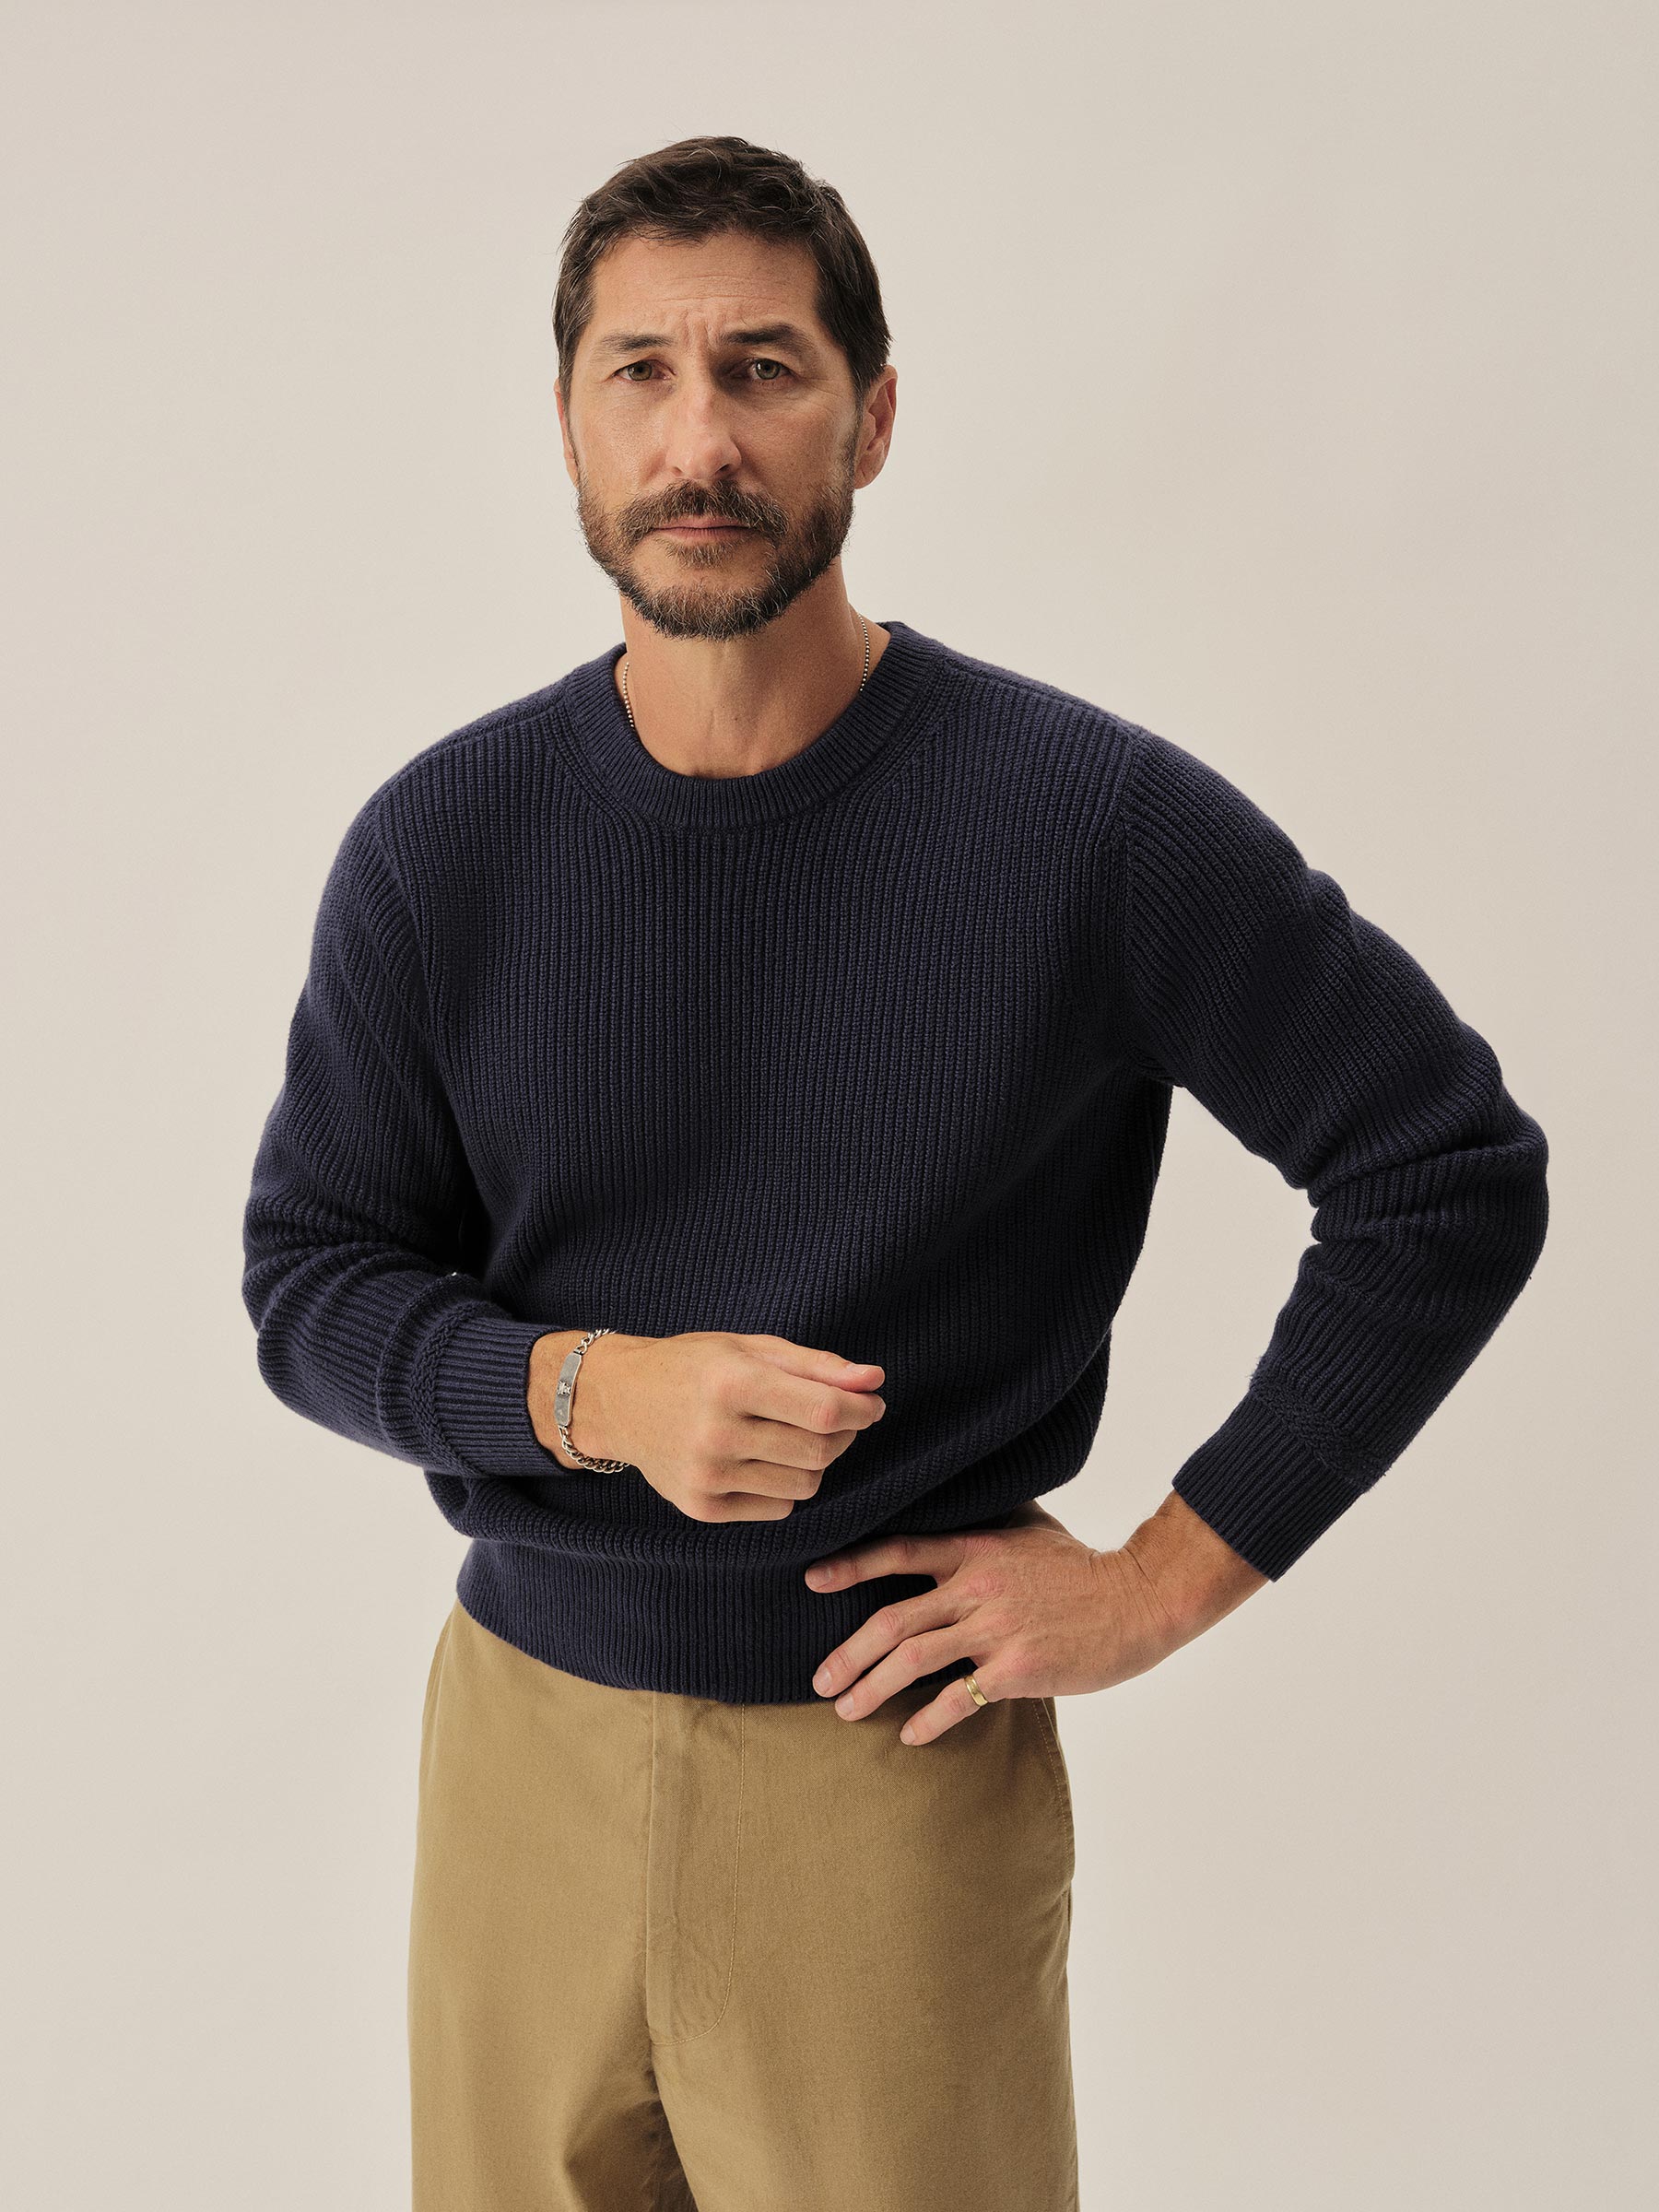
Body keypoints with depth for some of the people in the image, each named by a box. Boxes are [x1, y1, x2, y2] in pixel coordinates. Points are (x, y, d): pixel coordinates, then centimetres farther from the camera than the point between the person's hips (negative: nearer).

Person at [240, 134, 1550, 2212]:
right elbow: (307, 1281, 2)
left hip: (895, 1766, -2)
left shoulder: (1093, 819, -11)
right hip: (520, 1731, 3)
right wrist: (592, 1391, -18)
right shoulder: (441, 840, -3)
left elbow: (1455, 1171, -6)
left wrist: (1171, 1572, -8)